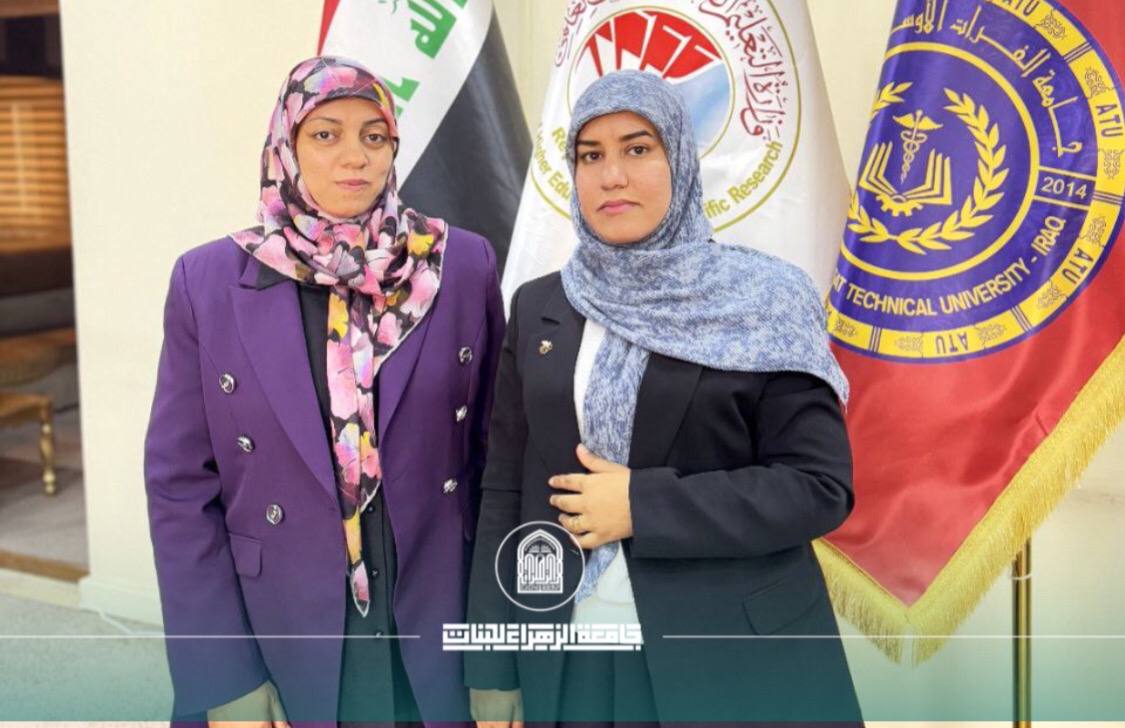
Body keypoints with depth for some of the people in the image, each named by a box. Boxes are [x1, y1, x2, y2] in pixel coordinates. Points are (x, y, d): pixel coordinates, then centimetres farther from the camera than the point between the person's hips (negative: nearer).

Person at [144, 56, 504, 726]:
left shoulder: (465, 266, -2)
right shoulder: (208, 282, -4)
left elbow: (497, 451, 3)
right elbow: (180, 487, -3)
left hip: (440, 635, 1)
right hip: (281, 642, 0)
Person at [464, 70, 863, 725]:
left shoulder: (762, 303, -5)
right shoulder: (539, 309, 5)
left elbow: (820, 487, -10)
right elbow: (505, 493, 5)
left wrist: (641, 504, -16)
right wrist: (493, 670, 2)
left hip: (734, 660, -3)